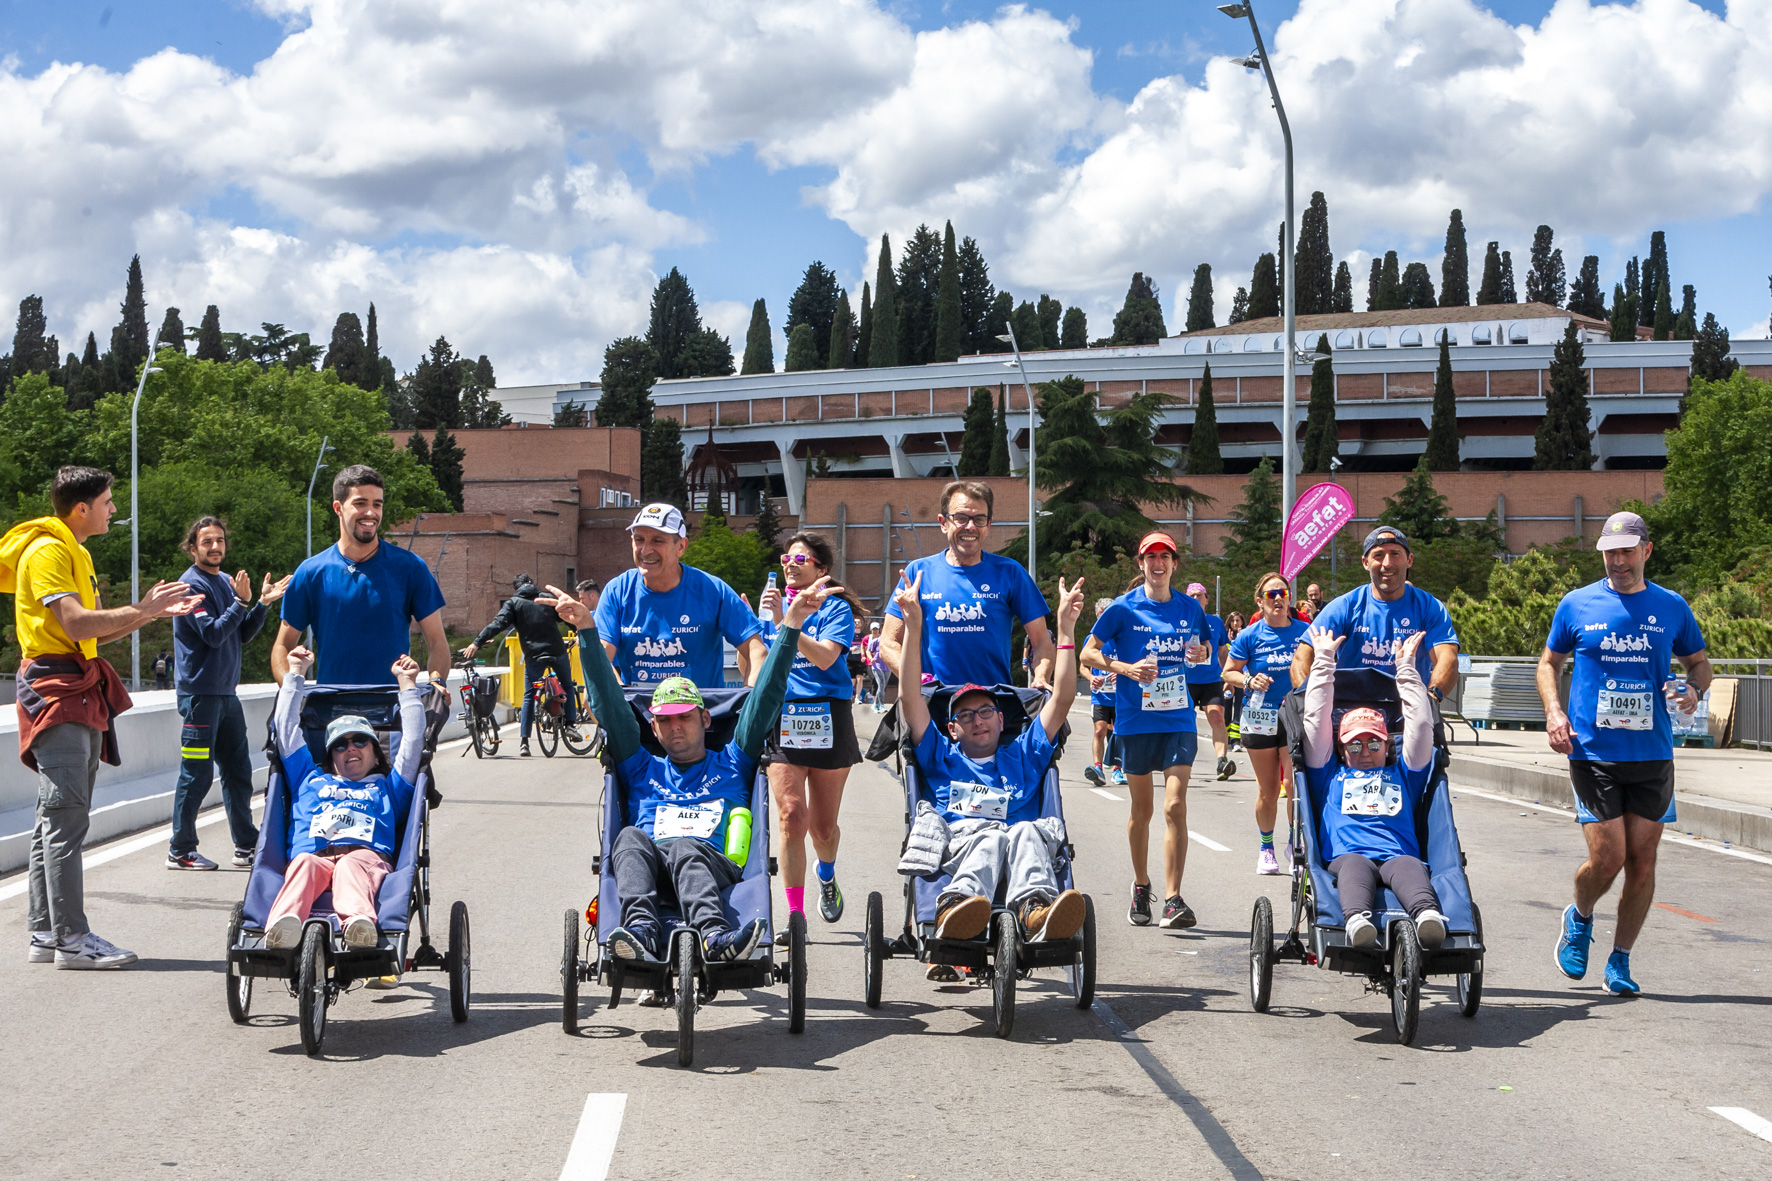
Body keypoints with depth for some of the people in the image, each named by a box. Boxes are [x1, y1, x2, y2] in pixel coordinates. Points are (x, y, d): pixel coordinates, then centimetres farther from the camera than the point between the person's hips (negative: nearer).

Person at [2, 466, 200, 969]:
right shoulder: (47, 551, -11)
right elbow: (76, 624, -22)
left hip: (80, 689, 10)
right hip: (55, 686, -10)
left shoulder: (74, 552, 21)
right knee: (66, 815, -13)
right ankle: (71, 937, -14)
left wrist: (153, 612, 13)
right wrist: (140, 610, -17)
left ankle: (44, 933, 12)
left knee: (58, 817, 10)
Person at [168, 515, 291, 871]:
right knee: (196, 774, -3)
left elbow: (242, 636, 14)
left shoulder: (226, 582, 14)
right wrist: (241, 602, -16)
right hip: (200, 692, -8)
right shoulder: (192, 584, -10)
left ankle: (247, 847, 16)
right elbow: (213, 634, -17)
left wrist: (263, 603, 3)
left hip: (226, 692, 8)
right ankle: (180, 851, 6)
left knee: (238, 771, 10)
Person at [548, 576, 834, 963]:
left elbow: (766, 698, 22)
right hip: (650, 868, 2)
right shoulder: (642, 770, 33)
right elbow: (608, 702, 26)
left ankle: (716, 939, -62)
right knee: (631, 837, -31)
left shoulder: (732, 764, 30)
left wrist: (791, 624, 13)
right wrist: (587, 630, 18)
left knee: (685, 847, -35)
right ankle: (641, 930, -56)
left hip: (715, 868, -2)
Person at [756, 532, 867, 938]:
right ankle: (795, 916, -10)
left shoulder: (835, 608, 2)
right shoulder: (772, 605, 13)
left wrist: (784, 622, -23)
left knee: (823, 825, 6)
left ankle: (826, 877, 41)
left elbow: (825, 657, -17)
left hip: (828, 718, -2)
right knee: (791, 816, -14)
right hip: (782, 718, 2)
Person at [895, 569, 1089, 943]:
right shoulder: (941, 757, 33)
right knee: (989, 837, -38)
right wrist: (913, 627, 12)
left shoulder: (1023, 756, 35)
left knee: (1025, 832, -36)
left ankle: (1035, 911, -67)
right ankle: (953, 911, -71)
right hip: (956, 847, -1)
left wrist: (1066, 628, 18)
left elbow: (1062, 700, 27)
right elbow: (910, 699, 21)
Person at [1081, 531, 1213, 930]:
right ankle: (1141, 888, 30)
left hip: (1179, 720, 1)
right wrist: (1127, 668, -15)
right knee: (1142, 809, 10)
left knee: (1175, 806, -13)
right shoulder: (1123, 609, -1)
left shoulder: (1189, 608, 7)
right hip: (1136, 721, -1)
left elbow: (1204, 649, 23)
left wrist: (1199, 652, -1)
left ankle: (1173, 900, -15)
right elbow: (1088, 654, 1)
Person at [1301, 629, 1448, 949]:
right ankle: (1356, 919, -65)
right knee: (1355, 865, -36)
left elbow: (1420, 724, 30)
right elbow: (1316, 719, 28)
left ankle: (1427, 916, -64)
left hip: (1398, 856, 1)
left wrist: (1406, 667, 32)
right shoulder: (1331, 775, 31)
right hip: (1346, 857, -1)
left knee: (1410, 867, -34)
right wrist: (1324, 659, 31)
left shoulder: (1402, 775, 34)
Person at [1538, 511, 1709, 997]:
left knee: (1642, 861, 3)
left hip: (1652, 755, 2)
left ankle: (1620, 961, 17)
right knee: (1607, 857, -9)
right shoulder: (1577, 605, 3)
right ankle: (1579, 919, 24)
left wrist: (1693, 690, -5)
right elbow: (1550, 662, 14)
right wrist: (1553, 712, -2)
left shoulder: (1671, 607, 6)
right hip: (1593, 752, -2)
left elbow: (1699, 662, 18)